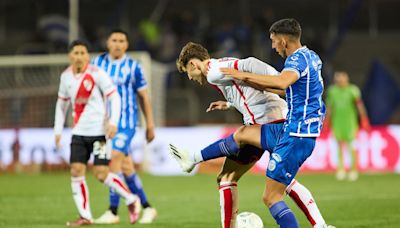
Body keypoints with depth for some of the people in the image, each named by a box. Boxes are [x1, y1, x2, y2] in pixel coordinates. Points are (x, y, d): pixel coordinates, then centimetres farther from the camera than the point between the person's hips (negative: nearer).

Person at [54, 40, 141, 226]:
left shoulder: (97, 74, -9)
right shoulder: (66, 76, 8)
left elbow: (114, 97, -10)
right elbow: (62, 104, 20)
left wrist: (113, 122, -21)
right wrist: (58, 130, 15)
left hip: (99, 131, -5)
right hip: (79, 132, 5)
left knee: (101, 174, -10)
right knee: (76, 171, -5)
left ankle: (131, 200, 11)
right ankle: (85, 216, 2)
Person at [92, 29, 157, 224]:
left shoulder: (133, 66, -2)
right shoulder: (98, 62, 6)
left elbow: (144, 96, 4)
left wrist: (150, 124, 4)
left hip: (126, 122, -4)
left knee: (115, 160, -17)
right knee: (125, 166, 7)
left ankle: (113, 212, -14)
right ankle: (147, 208, 19)